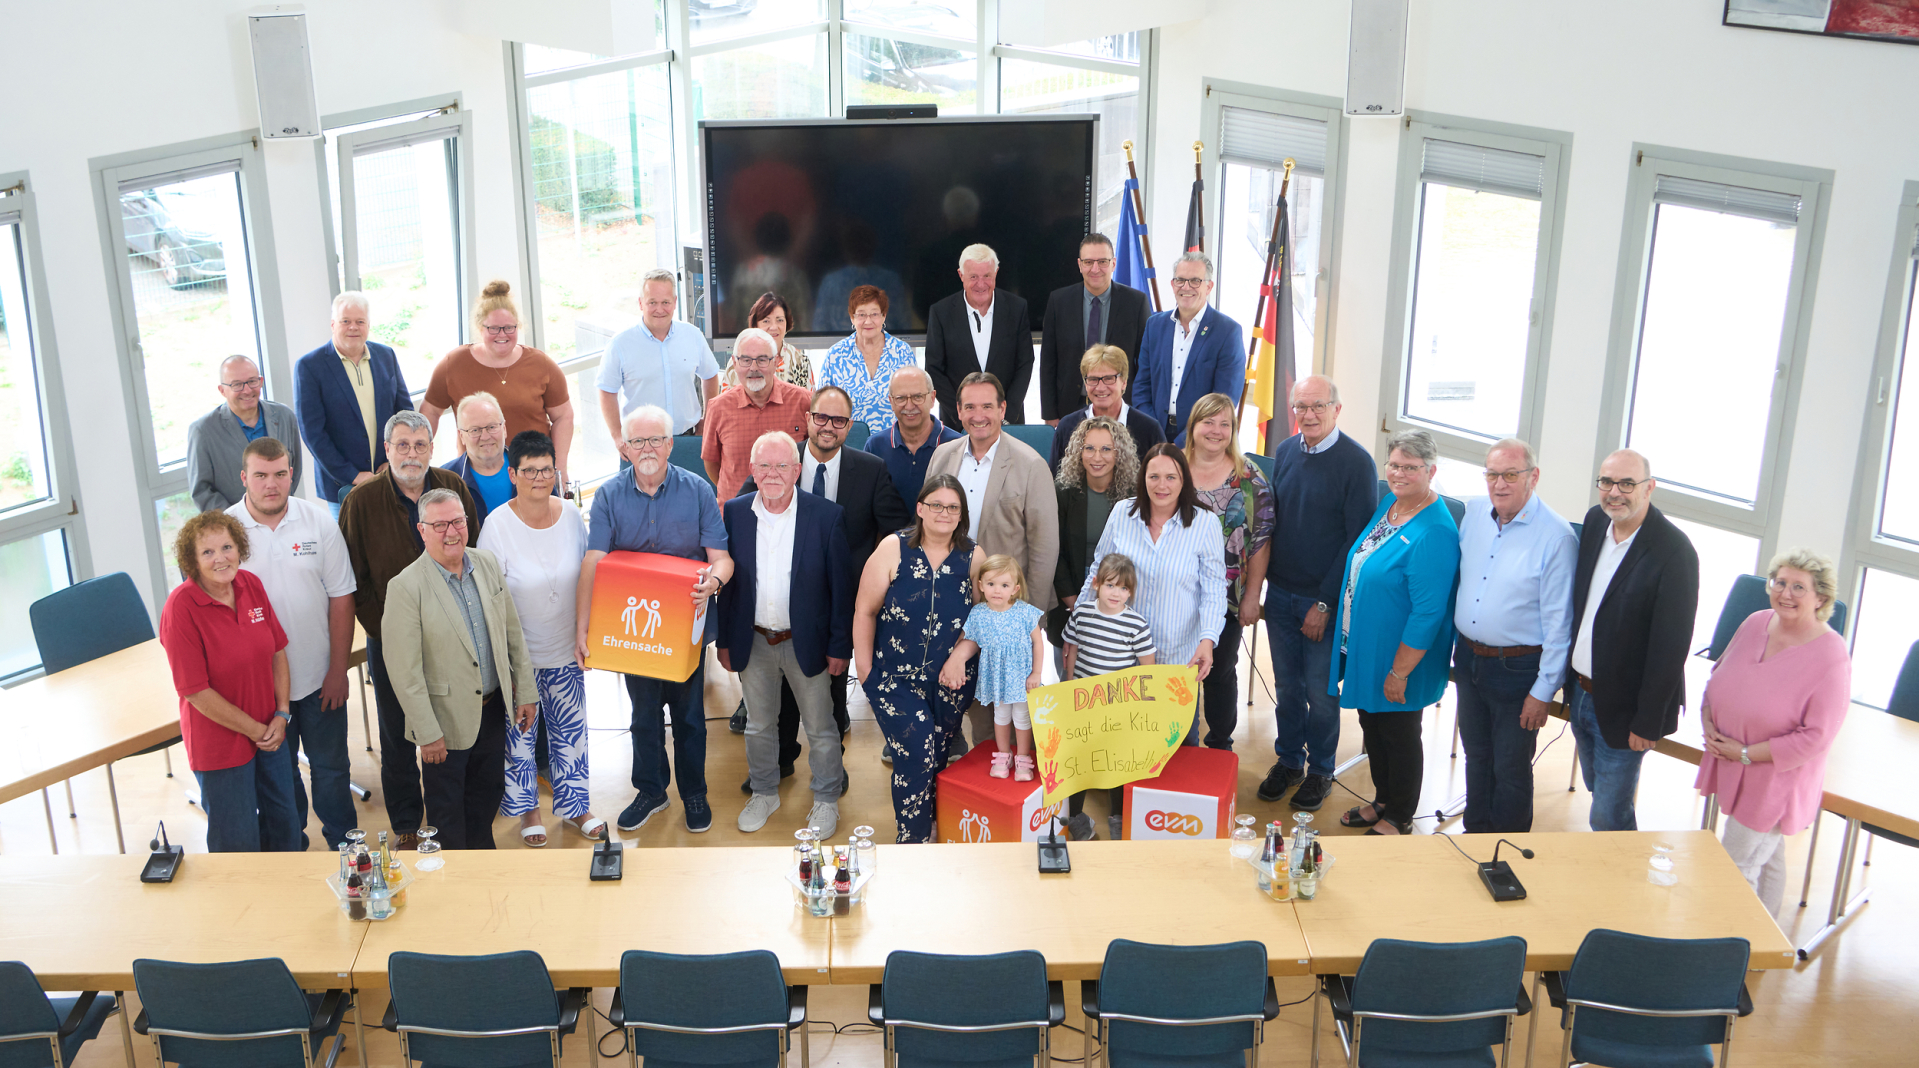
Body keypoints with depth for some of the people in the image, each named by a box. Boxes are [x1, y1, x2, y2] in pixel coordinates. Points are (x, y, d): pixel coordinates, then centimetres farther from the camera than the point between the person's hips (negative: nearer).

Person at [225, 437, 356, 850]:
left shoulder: (319, 522, -6)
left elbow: (341, 598, -1)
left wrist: (338, 669, -3)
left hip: (319, 677, 1)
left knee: (331, 767, 13)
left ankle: (343, 843, 33)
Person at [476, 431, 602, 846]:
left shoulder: (571, 514, -6)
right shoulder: (497, 525, -18)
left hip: (567, 650, 3)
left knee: (570, 730, 14)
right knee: (519, 734, 11)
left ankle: (574, 806, 32)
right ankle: (528, 809, 32)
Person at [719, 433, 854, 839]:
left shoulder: (825, 515, -12)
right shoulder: (735, 512, -5)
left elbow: (841, 586, -7)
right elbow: (726, 581, 3)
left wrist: (840, 646, -8)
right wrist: (724, 641, 3)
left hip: (806, 642, -2)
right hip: (754, 642, 2)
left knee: (820, 728, 11)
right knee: (759, 726, 18)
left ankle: (826, 801, 30)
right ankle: (764, 793, 39)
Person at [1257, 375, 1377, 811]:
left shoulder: (1356, 461, -13)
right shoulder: (1285, 452, 4)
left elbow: (1358, 539, -13)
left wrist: (1325, 603, -14)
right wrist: (1261, 586, 6)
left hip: (1323, 599, -4)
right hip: (1280, 593, 5)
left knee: (1320, 690, 7)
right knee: (1286, 685, 14)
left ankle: (1320, 771, 24)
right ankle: (1288, 761, 31)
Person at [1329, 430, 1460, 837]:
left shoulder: (1435, 533, -25)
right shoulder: (1388, 503, 2)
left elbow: (1427, 613, -24)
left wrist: (1399, 671, -21)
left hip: (1400, 656, -8)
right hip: (1363, 647, 8)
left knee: (1400, 735, 10)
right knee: (1372, 726, 21)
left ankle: (1399, 819, 29)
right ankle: (1382, 801, 41)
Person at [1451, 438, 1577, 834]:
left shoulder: (1557, 537, -18)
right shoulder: (1474, 512, 0)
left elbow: (1559, 623, -15)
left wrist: (1543, 692, -14)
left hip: (1517, 668, -6)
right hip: (1468, 659, 6)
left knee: (1510, 769, 8)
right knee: (1476, 756, 21)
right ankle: (1475, 835, 38)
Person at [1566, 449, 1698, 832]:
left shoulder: (1674, 551, -22)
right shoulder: (1595, 521, 0)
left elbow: (1670, 646, -19)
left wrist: (1648, 722, -17)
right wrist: (1570, 679, 11)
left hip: (1622, 707, -7)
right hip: (1581, 692, 7)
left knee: (1608, 817, 2)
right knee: (1598, 790, 23)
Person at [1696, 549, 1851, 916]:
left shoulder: (1831, 658, -21)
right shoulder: (1756, 624, -2)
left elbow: (1815, 738, -22)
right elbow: (1718, 674, 12)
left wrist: (1746, 754, -19)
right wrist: (1708, 722, -4)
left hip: (1774, 784, -6)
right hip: (1730, 769, 6)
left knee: (1738, 871, 1)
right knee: (1767, 858, 24)